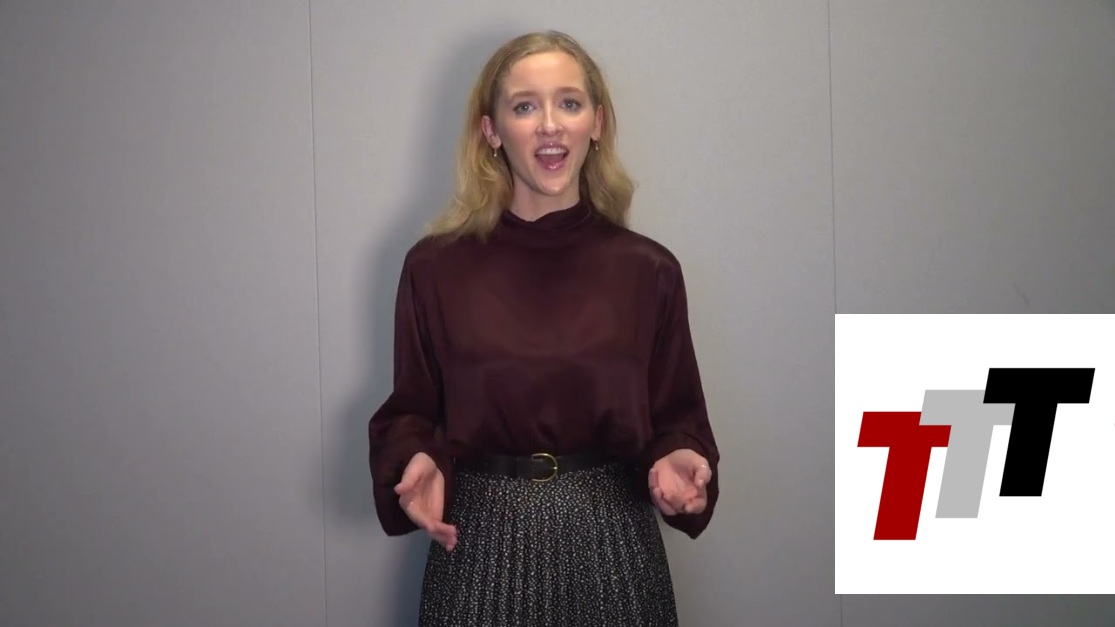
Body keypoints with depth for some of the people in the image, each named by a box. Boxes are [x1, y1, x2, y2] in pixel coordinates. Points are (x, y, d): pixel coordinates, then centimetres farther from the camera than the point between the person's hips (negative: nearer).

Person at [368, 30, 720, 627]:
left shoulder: (648, 270, -2)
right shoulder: (435, 267, -4)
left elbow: (676, 415, 6)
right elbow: (411, 412, 5)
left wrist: (677, 461, -14)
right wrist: (419, 463, -15)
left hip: (611, 546, 1)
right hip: (481, 547, 0)